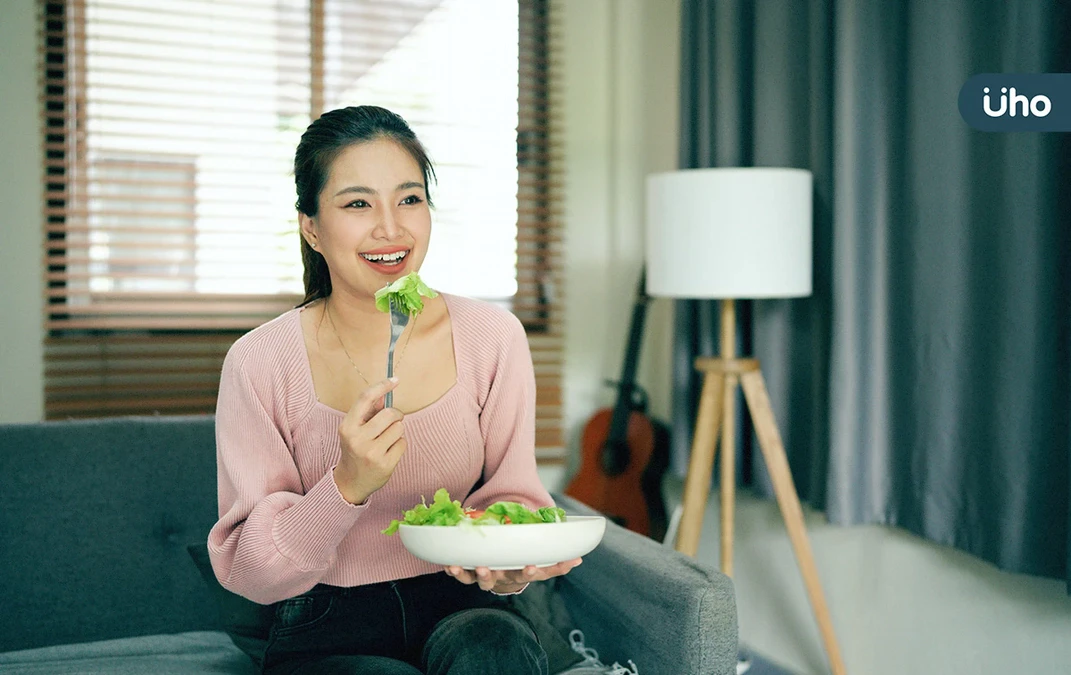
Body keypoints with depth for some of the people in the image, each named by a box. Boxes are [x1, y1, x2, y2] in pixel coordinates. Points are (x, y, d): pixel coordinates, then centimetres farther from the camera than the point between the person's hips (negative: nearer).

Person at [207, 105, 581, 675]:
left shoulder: (493, 337, -5)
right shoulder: (259, 363, -10)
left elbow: (513, 495, 2)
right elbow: (251, 572, -9)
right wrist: (348, 485, -27)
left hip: (459, 610, 2)